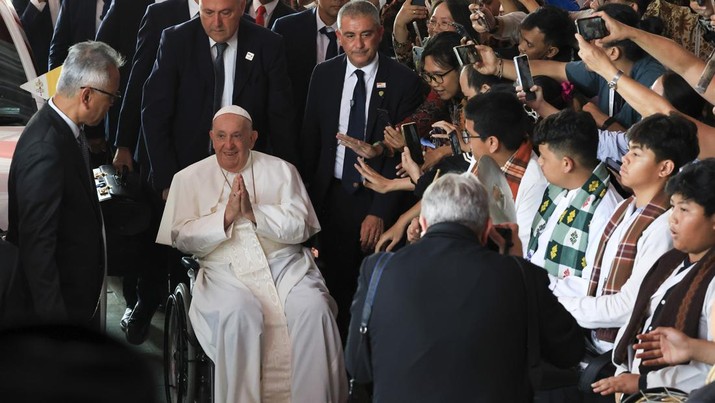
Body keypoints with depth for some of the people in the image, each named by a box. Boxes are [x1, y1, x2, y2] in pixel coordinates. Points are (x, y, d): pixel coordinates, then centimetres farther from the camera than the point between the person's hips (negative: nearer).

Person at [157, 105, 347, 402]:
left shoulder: (281, 171, 13)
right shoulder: (189, 178, 12)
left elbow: (300, 227, 2)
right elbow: (182, 238, 2)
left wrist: (253, 212, -12)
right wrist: (226, 216, -12)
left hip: (284, 264, 1)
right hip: (225, 271, -1)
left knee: (313, 308, -28)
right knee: (240, 313, -33)